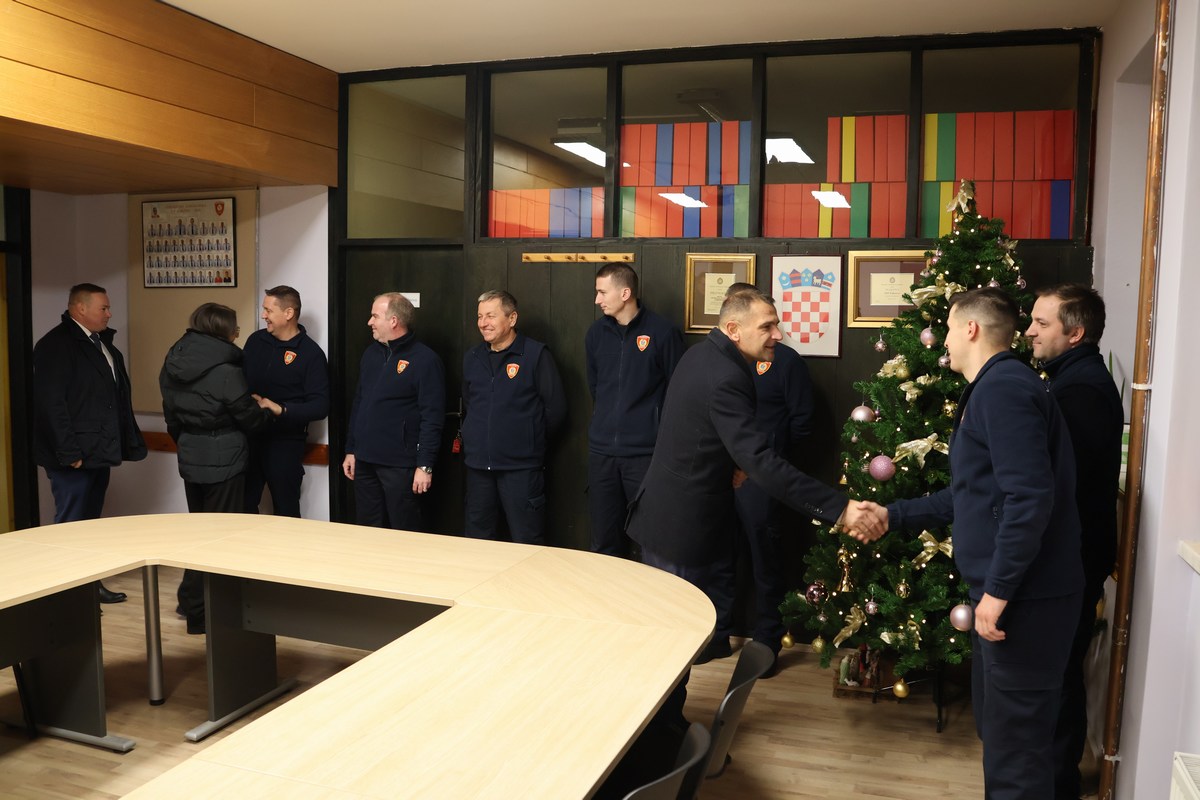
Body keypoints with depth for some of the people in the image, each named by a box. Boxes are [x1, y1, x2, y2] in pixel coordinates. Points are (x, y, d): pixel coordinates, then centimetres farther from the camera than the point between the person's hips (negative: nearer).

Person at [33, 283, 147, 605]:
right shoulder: (55, 345, -13)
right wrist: (69, 452, -21)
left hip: (98, 451, 9)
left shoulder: (101, 342, 14)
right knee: (71, 523, -1)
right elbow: (51, 403, -19)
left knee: (91, 520, 16)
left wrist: (128, 442, 9)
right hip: (74, 455, -9)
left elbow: (117, 395, 15)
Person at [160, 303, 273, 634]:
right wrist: (266, 410, 11)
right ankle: (202, 612, 10)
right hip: (224, 461, -7)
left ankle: (190, 599, 31)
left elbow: (172, 416, 12)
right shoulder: (226, 370, -19)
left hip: (190, 458, 7)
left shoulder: (173, 365, 3)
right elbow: (249, 419, -10)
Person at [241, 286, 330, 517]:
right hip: (250, 437, 5)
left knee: (285, 513, 7)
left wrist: (280, 409, -25)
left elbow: (320, 406, -14)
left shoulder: (311, 353, -10)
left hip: (285, 442, -5)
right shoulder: (256, 340, 6)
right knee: (243, 508, 14)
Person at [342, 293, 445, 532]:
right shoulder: (370, 353, 13)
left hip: (400, 466, -7)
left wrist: (425, 466, -16)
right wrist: (350, 450, 16)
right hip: (364, 462, 7)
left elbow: (432, 418, -14)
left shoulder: (425, 359, -10)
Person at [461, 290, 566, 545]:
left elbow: (556, 408, -6)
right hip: (477, 466, 6)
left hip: (521, 467, -5)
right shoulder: (472, 358, 11)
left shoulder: (536, 354, -7)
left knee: (527, 544, 0)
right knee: (477, 540, 13)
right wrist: (473, 440, 15)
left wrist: (531, 441, 1)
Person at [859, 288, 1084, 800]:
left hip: (1025, 600, -11)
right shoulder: (991, 390, 16)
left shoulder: (1004, 387, -18)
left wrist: (997, 591, -23)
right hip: (1006, 593, 11)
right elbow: (970, 496, 22)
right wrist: (893, 515, 22)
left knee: (1015, 746, 1)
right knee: (998, 727, 22)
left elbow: (1030, 499, -27)